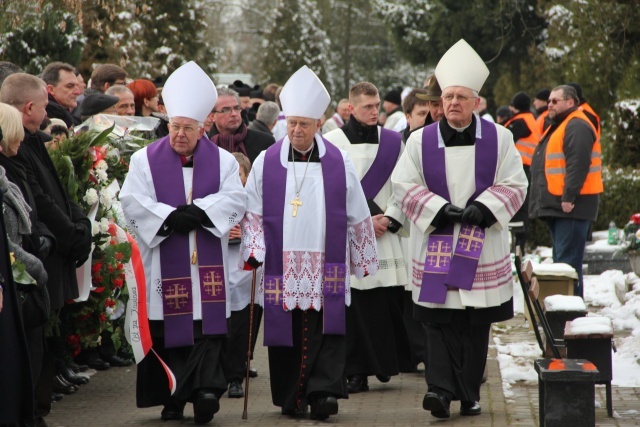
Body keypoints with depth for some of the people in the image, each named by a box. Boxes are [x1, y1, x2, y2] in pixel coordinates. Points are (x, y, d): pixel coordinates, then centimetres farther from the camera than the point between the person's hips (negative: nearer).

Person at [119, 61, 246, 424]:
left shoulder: (223, 161, 8)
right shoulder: (145, 160, 5)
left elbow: (235, 200, -2)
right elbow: (133, 202, -4)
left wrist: (198, 211, -15)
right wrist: (170, 216, -15)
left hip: (208, 265, 0)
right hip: (165, 265, 0)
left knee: (209, 325, -9)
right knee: (169, 329, 0)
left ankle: (206, 389, -14)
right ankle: (172, 398, 8)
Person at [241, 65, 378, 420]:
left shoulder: (339, 162, 5)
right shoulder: (266, 162, 5)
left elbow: (357, 217, 10)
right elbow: (252, 213, 8)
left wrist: (364, 259, 12)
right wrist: (253, 251, -5)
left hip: (327, 270, -1)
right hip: (281, 269, 1)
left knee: (326, 330, -9)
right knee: (285, 334, 4)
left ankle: (323, 392, -12)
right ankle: (291, 400, 13)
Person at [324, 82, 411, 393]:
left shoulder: (393, 142, 9)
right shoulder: (331, 143, 0)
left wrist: (390, 220, -6)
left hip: (386, 235, 2)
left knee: (389, 301, -2)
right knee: (354, 304, -3)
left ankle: (385, 361, 14)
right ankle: (357, 371, 3)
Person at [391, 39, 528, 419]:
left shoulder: (499, 139, 2)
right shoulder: (421, 141, 2)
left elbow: (515, 184, 2)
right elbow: (404, 186, 1)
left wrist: (484, 207, -14)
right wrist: (441, 209, -12)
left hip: (483, 248, 1)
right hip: (436, 247, 0)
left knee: (476, 325, 5)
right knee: (440, 321, -7)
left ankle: (469, 395, 13)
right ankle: (441, 388, -11)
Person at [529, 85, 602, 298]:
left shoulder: (577, 127, -13)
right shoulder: (558, 126, 22)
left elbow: (578, 165, -23)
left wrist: (568, 197, -26)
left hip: (570, 206, -11)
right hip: (556, 205, 11)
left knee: (568, 258, -12)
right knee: (561, 258, 15)